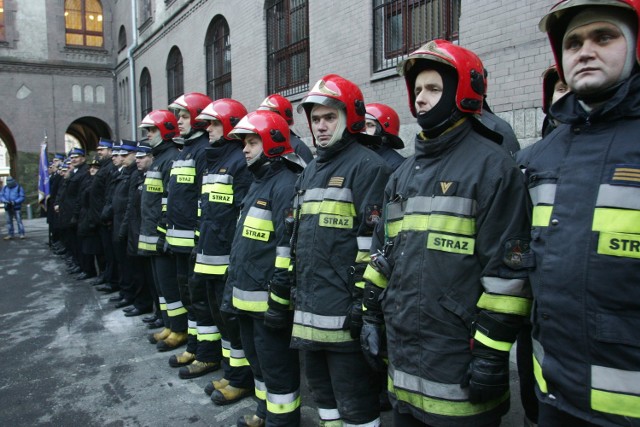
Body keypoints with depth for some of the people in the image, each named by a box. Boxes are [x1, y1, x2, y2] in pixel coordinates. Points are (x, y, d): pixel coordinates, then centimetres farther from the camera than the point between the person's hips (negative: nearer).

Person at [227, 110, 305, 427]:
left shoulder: (286, 184, -16)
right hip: (248, 297, 10)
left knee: (277, 365, 4)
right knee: (258, 359, 23)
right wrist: (235, 287, 22)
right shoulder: (258, 183, 16)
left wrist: (280, 300, -22)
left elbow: (290, 247, -22)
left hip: (269, 300, -10)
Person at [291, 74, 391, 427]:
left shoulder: (366, 165, -10)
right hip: (309, 308, 9)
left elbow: (374, 240, -16)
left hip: (343, 312, -8)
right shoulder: (311, 170, 17)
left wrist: (365, 301, -17)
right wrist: (296, 292, 20)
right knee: (321, 386, 22)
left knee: (354, 398, 4)